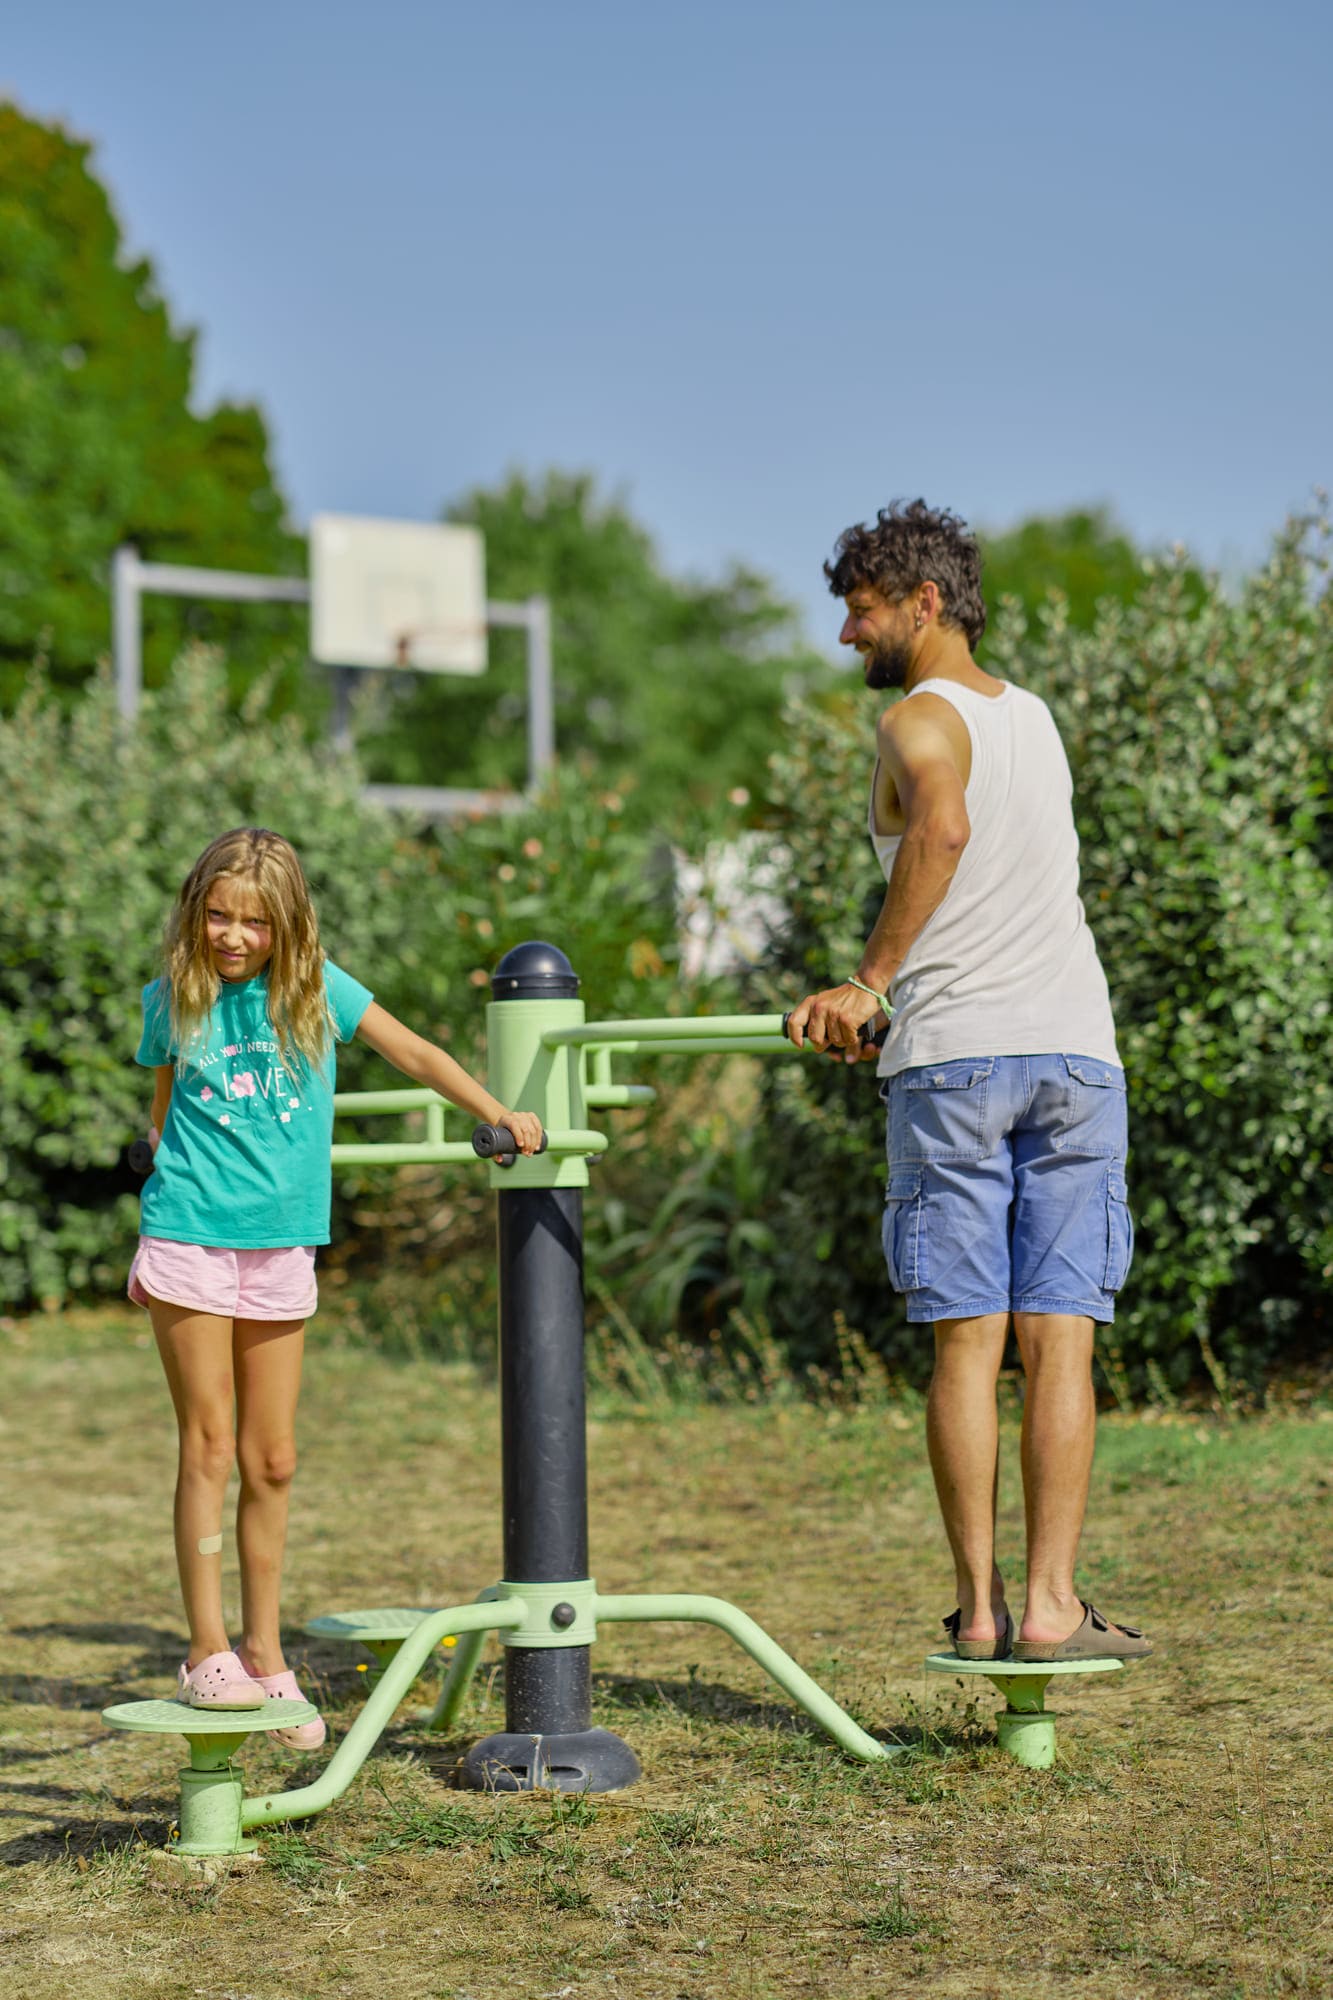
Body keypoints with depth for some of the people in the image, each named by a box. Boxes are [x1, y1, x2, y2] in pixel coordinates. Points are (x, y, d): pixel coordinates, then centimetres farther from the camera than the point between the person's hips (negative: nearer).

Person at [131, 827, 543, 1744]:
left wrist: (499, 1115, -7)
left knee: (273, 1459, 5)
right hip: (191, 1238, -2)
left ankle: (264, 1652, 16)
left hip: (282, 1246, 2)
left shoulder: (316, 989, 0)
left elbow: (414, 1054, 0)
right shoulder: (174, 999, 1)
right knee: (210, 1445, -5)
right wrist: (171, 1157, 6)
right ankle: (207, 1649, 0)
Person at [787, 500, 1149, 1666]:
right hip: (1077, 1046, 5)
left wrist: (868, 983, -20)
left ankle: (979, 1605, 2)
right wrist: (884, 1005, 26)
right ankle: (1052, 1603, -2)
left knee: (966, 1343, 0)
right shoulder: (1034, 718, 21)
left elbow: (944, 831, -25)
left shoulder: (920, 720, -2)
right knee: (1059, 1341, 1)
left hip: (955, 1060, -5)